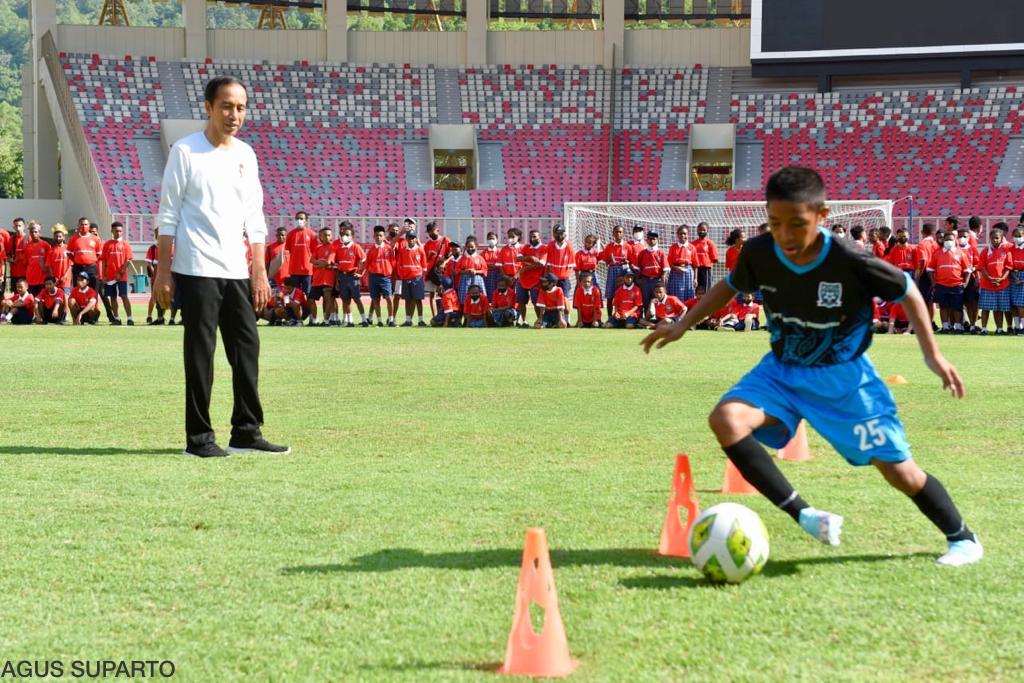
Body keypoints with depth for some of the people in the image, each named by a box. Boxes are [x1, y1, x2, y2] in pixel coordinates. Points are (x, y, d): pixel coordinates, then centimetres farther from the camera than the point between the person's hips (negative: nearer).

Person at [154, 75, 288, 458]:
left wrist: (260, 272, 7)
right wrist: (163, 272, -7)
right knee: (200, 352, -4)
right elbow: (168, 215, -3)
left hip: (237, 271, 6)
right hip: (197, 269, -6)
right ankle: (199, 437, 2)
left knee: (247, 347, 6)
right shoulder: (185, 151, -3)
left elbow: (254, 218, 13)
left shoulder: (245, 155, 12)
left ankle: (247, 432, 14)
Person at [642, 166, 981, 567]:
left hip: (844, 375, -3)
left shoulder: (850, 262, -25)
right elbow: (730, 286, 8)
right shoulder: (758, 254, -15)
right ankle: (803, 516, -18)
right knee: (725, 419, -24)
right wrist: (682, 326, 4)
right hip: (783, 371, 3)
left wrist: (933, 356, -10)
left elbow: (907, 293, -8)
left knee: (898, 470, -3)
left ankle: (962, 538, 24)